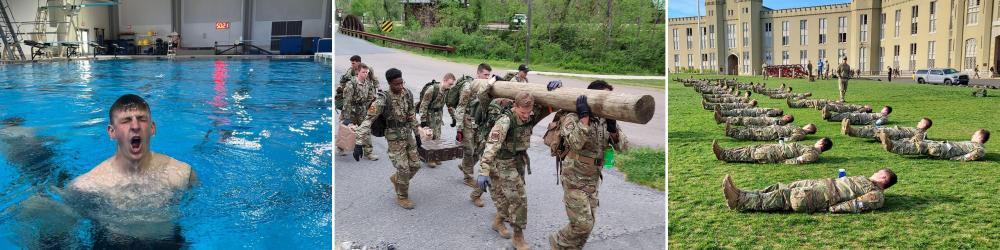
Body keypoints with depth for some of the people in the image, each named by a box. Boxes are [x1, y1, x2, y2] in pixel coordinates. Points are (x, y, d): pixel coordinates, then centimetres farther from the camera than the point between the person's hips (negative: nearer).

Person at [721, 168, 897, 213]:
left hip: (825, 196, -9)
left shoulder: (877, 195, -2)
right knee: (782, 188, -5)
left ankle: (739, 202, -26)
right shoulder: (865, 181, 29)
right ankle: (740, 196, -14)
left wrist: (832, 208, -20)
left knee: (783, 197, -19)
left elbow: (858, 205, -15)